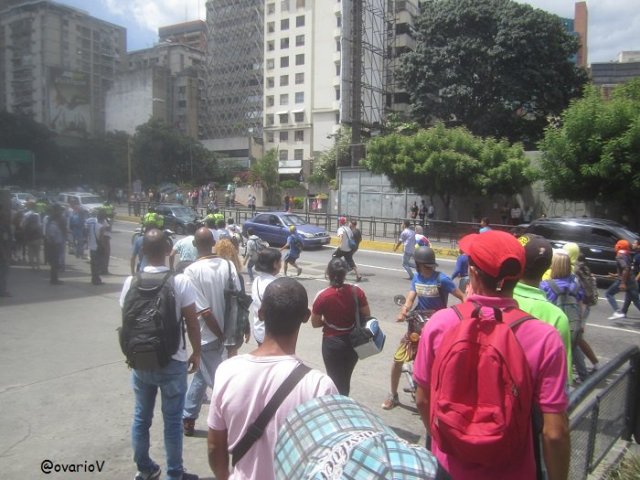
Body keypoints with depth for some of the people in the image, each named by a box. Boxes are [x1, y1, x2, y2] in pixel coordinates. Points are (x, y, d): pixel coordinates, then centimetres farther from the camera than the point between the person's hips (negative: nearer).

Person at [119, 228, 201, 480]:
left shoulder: (131, 281, -4)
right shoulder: (180, 281, -14)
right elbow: (192, 322, -11)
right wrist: (196, 352, 4)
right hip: (172, 361, -3)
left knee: (141, 417, 19)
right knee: (172, 421, 9)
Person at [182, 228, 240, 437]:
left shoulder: (192, 271, -16)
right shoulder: (228, 266, -5)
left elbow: (204, 311, -18)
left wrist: (221, 335, -8)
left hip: (206, 334, -4)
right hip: (225, 332, 4)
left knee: (218, 382, 7)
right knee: (201, 375, 21)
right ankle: (188, 419, 33)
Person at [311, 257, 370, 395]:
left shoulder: (322, 296, -19)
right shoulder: (356, 291, -13)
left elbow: (315, 323, -9)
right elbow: (366, 316, -3)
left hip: (332, 343, -3)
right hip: (353, 341, 3)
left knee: (335, 381, 16)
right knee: (346, 379, 26)